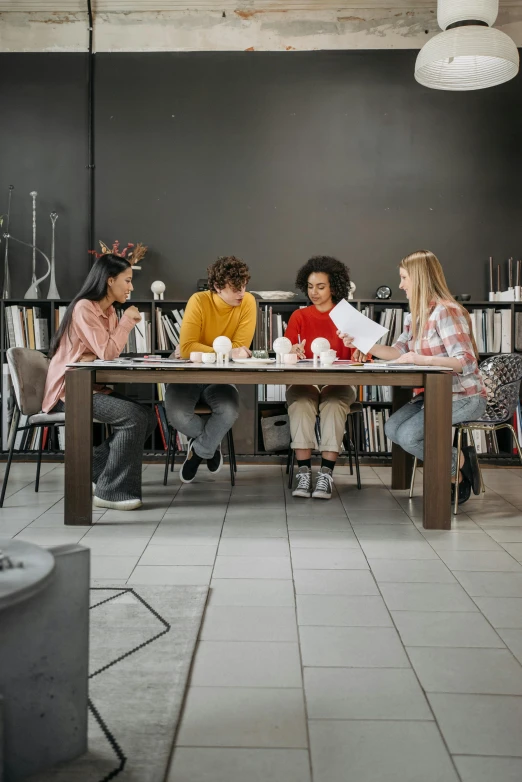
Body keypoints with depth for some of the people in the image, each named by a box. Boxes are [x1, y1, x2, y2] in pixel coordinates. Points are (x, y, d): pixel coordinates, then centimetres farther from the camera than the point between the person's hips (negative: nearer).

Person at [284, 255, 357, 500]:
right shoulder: (299, 317, 10)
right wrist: (293, 352, -24)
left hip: (338, 382, -1)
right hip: (304, 381, 1)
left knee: (334, 404, -32)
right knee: (301, 404, -31)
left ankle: (326, 474, -32)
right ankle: (304, 471, -31)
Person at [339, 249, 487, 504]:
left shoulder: (446, 312, -20)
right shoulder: (416, 315, 9)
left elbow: (466, 362, -26)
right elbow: (398, 352, 10)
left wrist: (422, 360, -35)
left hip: (465, 397, -9)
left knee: (409, 435, -19)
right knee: (392, 428, -2)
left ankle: (458, 467, 6)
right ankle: (457, 461, 7)